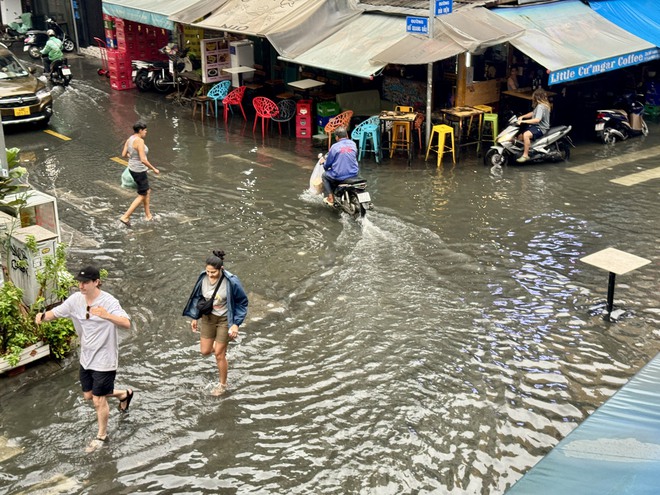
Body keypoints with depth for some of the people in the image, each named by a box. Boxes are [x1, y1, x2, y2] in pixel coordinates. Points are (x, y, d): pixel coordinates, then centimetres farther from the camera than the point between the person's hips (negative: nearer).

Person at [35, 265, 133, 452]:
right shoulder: (75, 299, -6)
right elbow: (55, 312, 0)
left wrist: (106, 315, -56)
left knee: (98, 400, 4)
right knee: (88, 395, 22)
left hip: (104, 360, -7)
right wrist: (43, 315, -25)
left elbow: (126, 324, -37)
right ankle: (124, 394, 46)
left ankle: (102, 436, 29)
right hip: (86, 358, 7)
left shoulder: (109, 302, -25)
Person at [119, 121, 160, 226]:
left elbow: (123, 154, 8)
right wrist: (154, 169, -16)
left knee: (147, 191, 22)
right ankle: (125, 217, 3)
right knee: (141, 196, 5)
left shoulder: (129, 139, 2)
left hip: (133, 169, 9)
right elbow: (143, 160, -28)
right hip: (139, 171, -9)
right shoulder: (140, 141, -25)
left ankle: (148, 215, 32)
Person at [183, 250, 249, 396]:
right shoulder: (203, 278, -14)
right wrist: (195, 318, 10)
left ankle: (223, 385, 27)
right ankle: (219, 346, 44)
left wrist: (236, 324, -15)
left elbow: (242, 302, -12)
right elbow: (197, 297, 5)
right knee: (205, 351, 8)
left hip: (224, 319, -4)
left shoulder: (231, 282, -26)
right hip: (208, 317, 4)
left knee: (219, 354, 3)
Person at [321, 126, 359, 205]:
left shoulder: (335, 147, -10)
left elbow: (328, 163, 0)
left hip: (339, 176, -5)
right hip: (354, 174, 5)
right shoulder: (353, 144, 2)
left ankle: (330, 198, 15)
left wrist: (325, 167, 24)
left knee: (325, 175, 25)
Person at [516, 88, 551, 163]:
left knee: (526, 135, -35)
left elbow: (537, 120, -32)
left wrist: (523, 121, -32)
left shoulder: (541, 106, -21)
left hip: (540, 128, -11)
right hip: (536, 126, 11)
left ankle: (525, 155, -30)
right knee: (520, 136, 6)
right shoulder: (540, 105, 12)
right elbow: (533, 113, 21)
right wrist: (522, 117, 5)